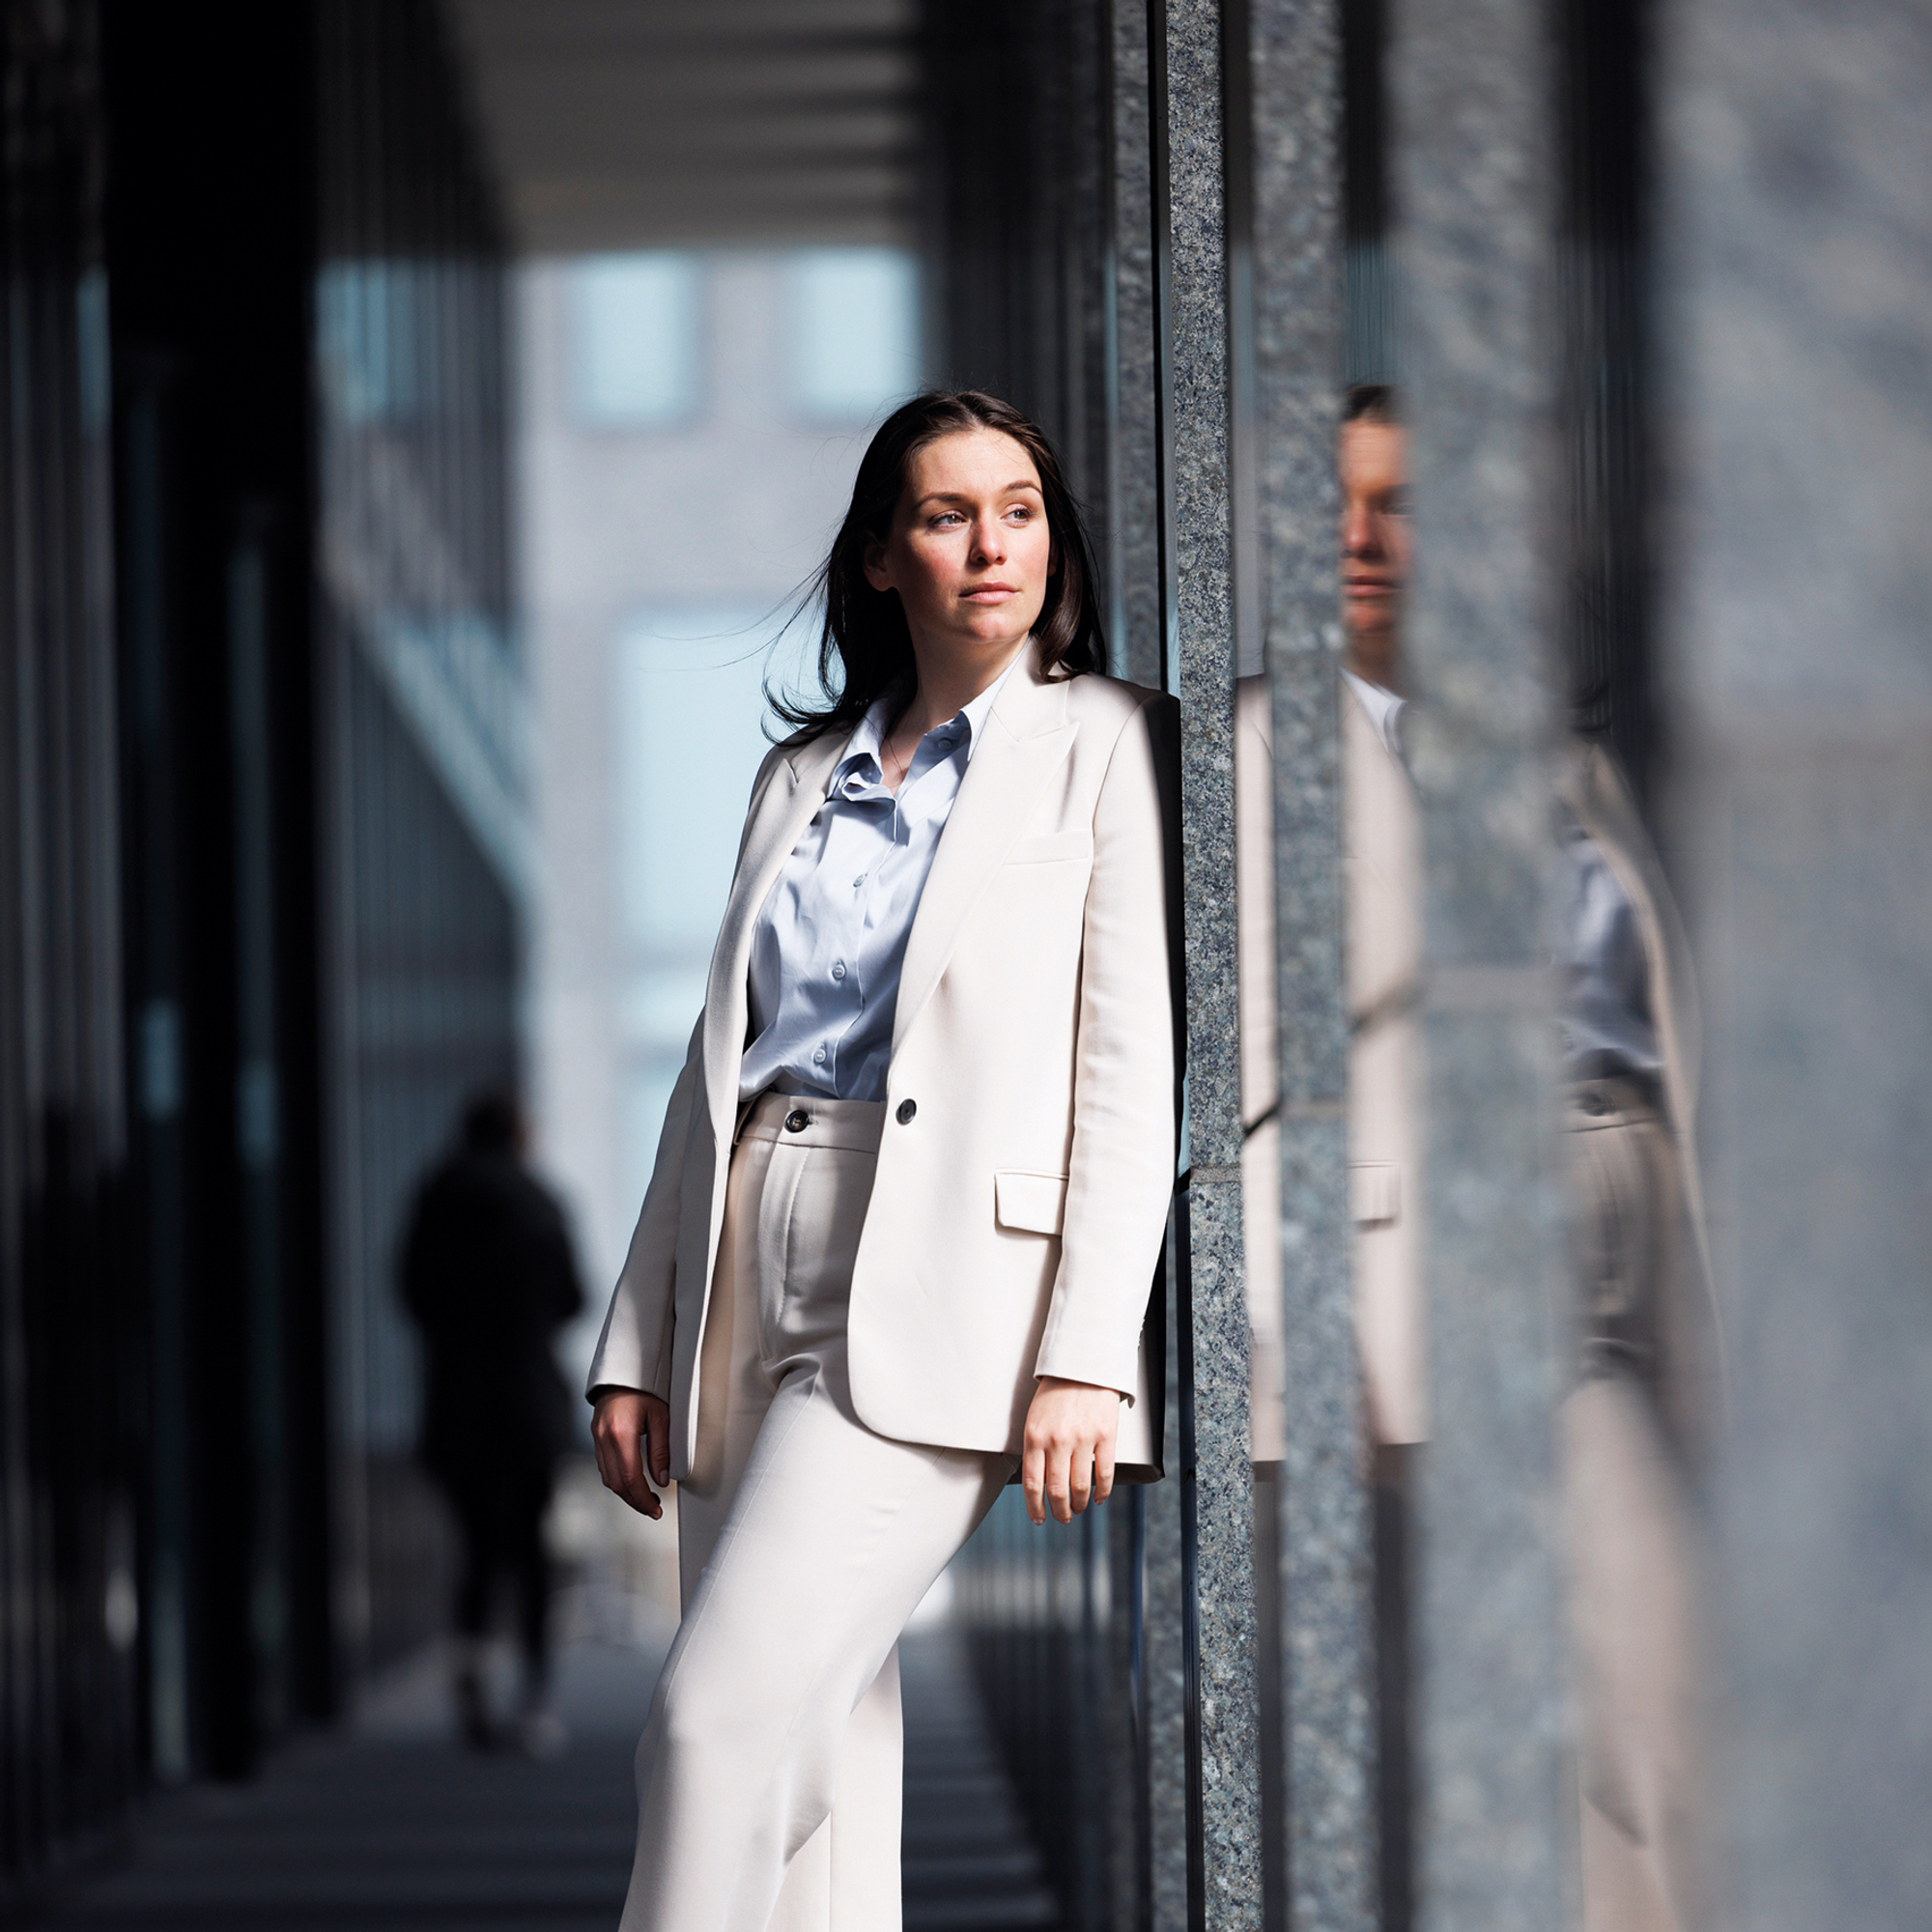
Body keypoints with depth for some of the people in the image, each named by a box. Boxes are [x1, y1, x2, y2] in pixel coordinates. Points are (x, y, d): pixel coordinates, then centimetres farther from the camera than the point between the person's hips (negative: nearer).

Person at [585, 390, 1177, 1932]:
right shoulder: (802, 777, 19)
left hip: (934, 1296, -5)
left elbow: (1135, 1065, -4)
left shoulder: (1104, 747, 4)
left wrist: (1087, 1356, -13)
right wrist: (639, 1344, 13)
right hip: (755, 1283, 6)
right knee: (819, 1758, 3)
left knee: (724, 1717, -17)